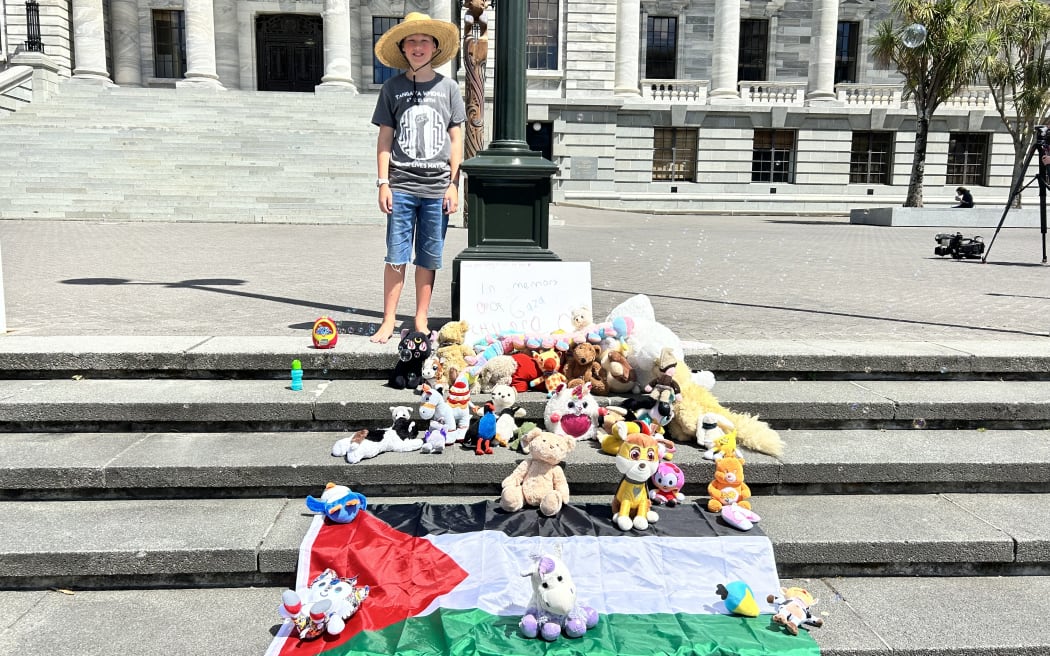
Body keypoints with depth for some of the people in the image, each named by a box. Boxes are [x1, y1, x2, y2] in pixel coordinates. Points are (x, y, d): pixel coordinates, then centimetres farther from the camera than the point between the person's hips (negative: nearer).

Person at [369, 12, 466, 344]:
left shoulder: (448, 87, 7)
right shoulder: (392, 87, 7)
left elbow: (456, 140, 8)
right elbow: (385, 139, 7)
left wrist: (454, 185, 1)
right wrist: (383, 183, -1)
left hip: (437, 188, 1)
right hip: (401, 186, 0)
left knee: (428, 260, 5)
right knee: (396, 257, -1)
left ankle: (421, 322, 15)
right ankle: (388, 321, 7)